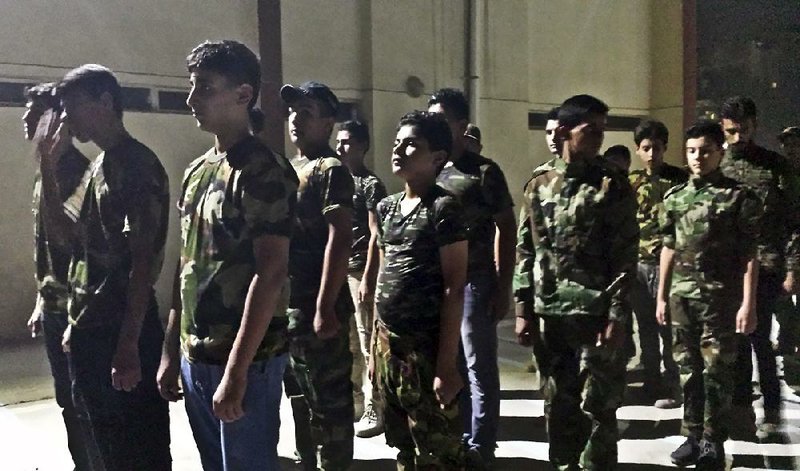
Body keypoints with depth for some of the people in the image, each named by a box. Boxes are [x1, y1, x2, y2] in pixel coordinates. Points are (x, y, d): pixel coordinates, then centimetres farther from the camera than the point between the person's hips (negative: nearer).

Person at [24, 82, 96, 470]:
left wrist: (46, 172, -30)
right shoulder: (48, 170, 12)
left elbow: (63, 236, -28)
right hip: (54, 305, 9)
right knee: (68, 399, 15)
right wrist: (41, 301, 20)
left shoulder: (76, 169, -15)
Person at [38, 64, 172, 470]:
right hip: (90, 330, 9)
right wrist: (48, 166, 13)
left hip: (122, 331, -9)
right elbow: (66, 234, 21)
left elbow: (143, 259, -19)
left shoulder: (137, 166, -13)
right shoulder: (98, 167, 15)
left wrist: (130, 343, -23)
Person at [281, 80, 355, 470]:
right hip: (287, 307, 9)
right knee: (302, 401, 18)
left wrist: (325, 307, -24)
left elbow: (339, 240, -19)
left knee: (329, 403, 0)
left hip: (315, 309, -9)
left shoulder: (332, 171, -10)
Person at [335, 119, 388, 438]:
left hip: (360, 272, -7)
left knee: (366, 343, -4)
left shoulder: (371, 185, -5)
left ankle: (374, 411, 2)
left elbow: (376, 235, -10)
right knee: (347, 343, 12)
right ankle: (355, 403, 21)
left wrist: (367, 278, -16)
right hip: (338, 272, 7)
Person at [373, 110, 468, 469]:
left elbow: (453, 288, -14)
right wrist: (376, 345, 14)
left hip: (426, 346, -7)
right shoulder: (387, 207, 11)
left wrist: (447, 362, -17)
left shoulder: (443, 208, -11)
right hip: (389, 344, 7)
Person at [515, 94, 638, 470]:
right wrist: (524, 310, 5)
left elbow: (625, 258, -7)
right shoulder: (539, 183, 7)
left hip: (596, 315, -4)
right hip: (550, 316, 4)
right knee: (558, 408, 13)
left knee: (596, 409, 2)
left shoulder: (613, 187, -3)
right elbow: (528, 251, 10)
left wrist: (617, 318, -13)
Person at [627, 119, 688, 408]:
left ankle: (671, 387, 4)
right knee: (646, 330, 10)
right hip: (637, 263, 4)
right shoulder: (631, 183, 11)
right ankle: (652, 385, 19)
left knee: (668, 328, -4)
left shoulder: (679, 179, 2)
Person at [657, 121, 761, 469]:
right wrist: (661, 296, 12)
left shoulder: (739, 197, -3)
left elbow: (749, 255, -5)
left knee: (717, 372, 2)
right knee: (688, 370, 11)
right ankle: (693, 436, 22)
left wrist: (748, 303, -10)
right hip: (681, 297, 4)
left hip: (720, 298, -4)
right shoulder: (674, 197, 9)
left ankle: (714, 443, 13)